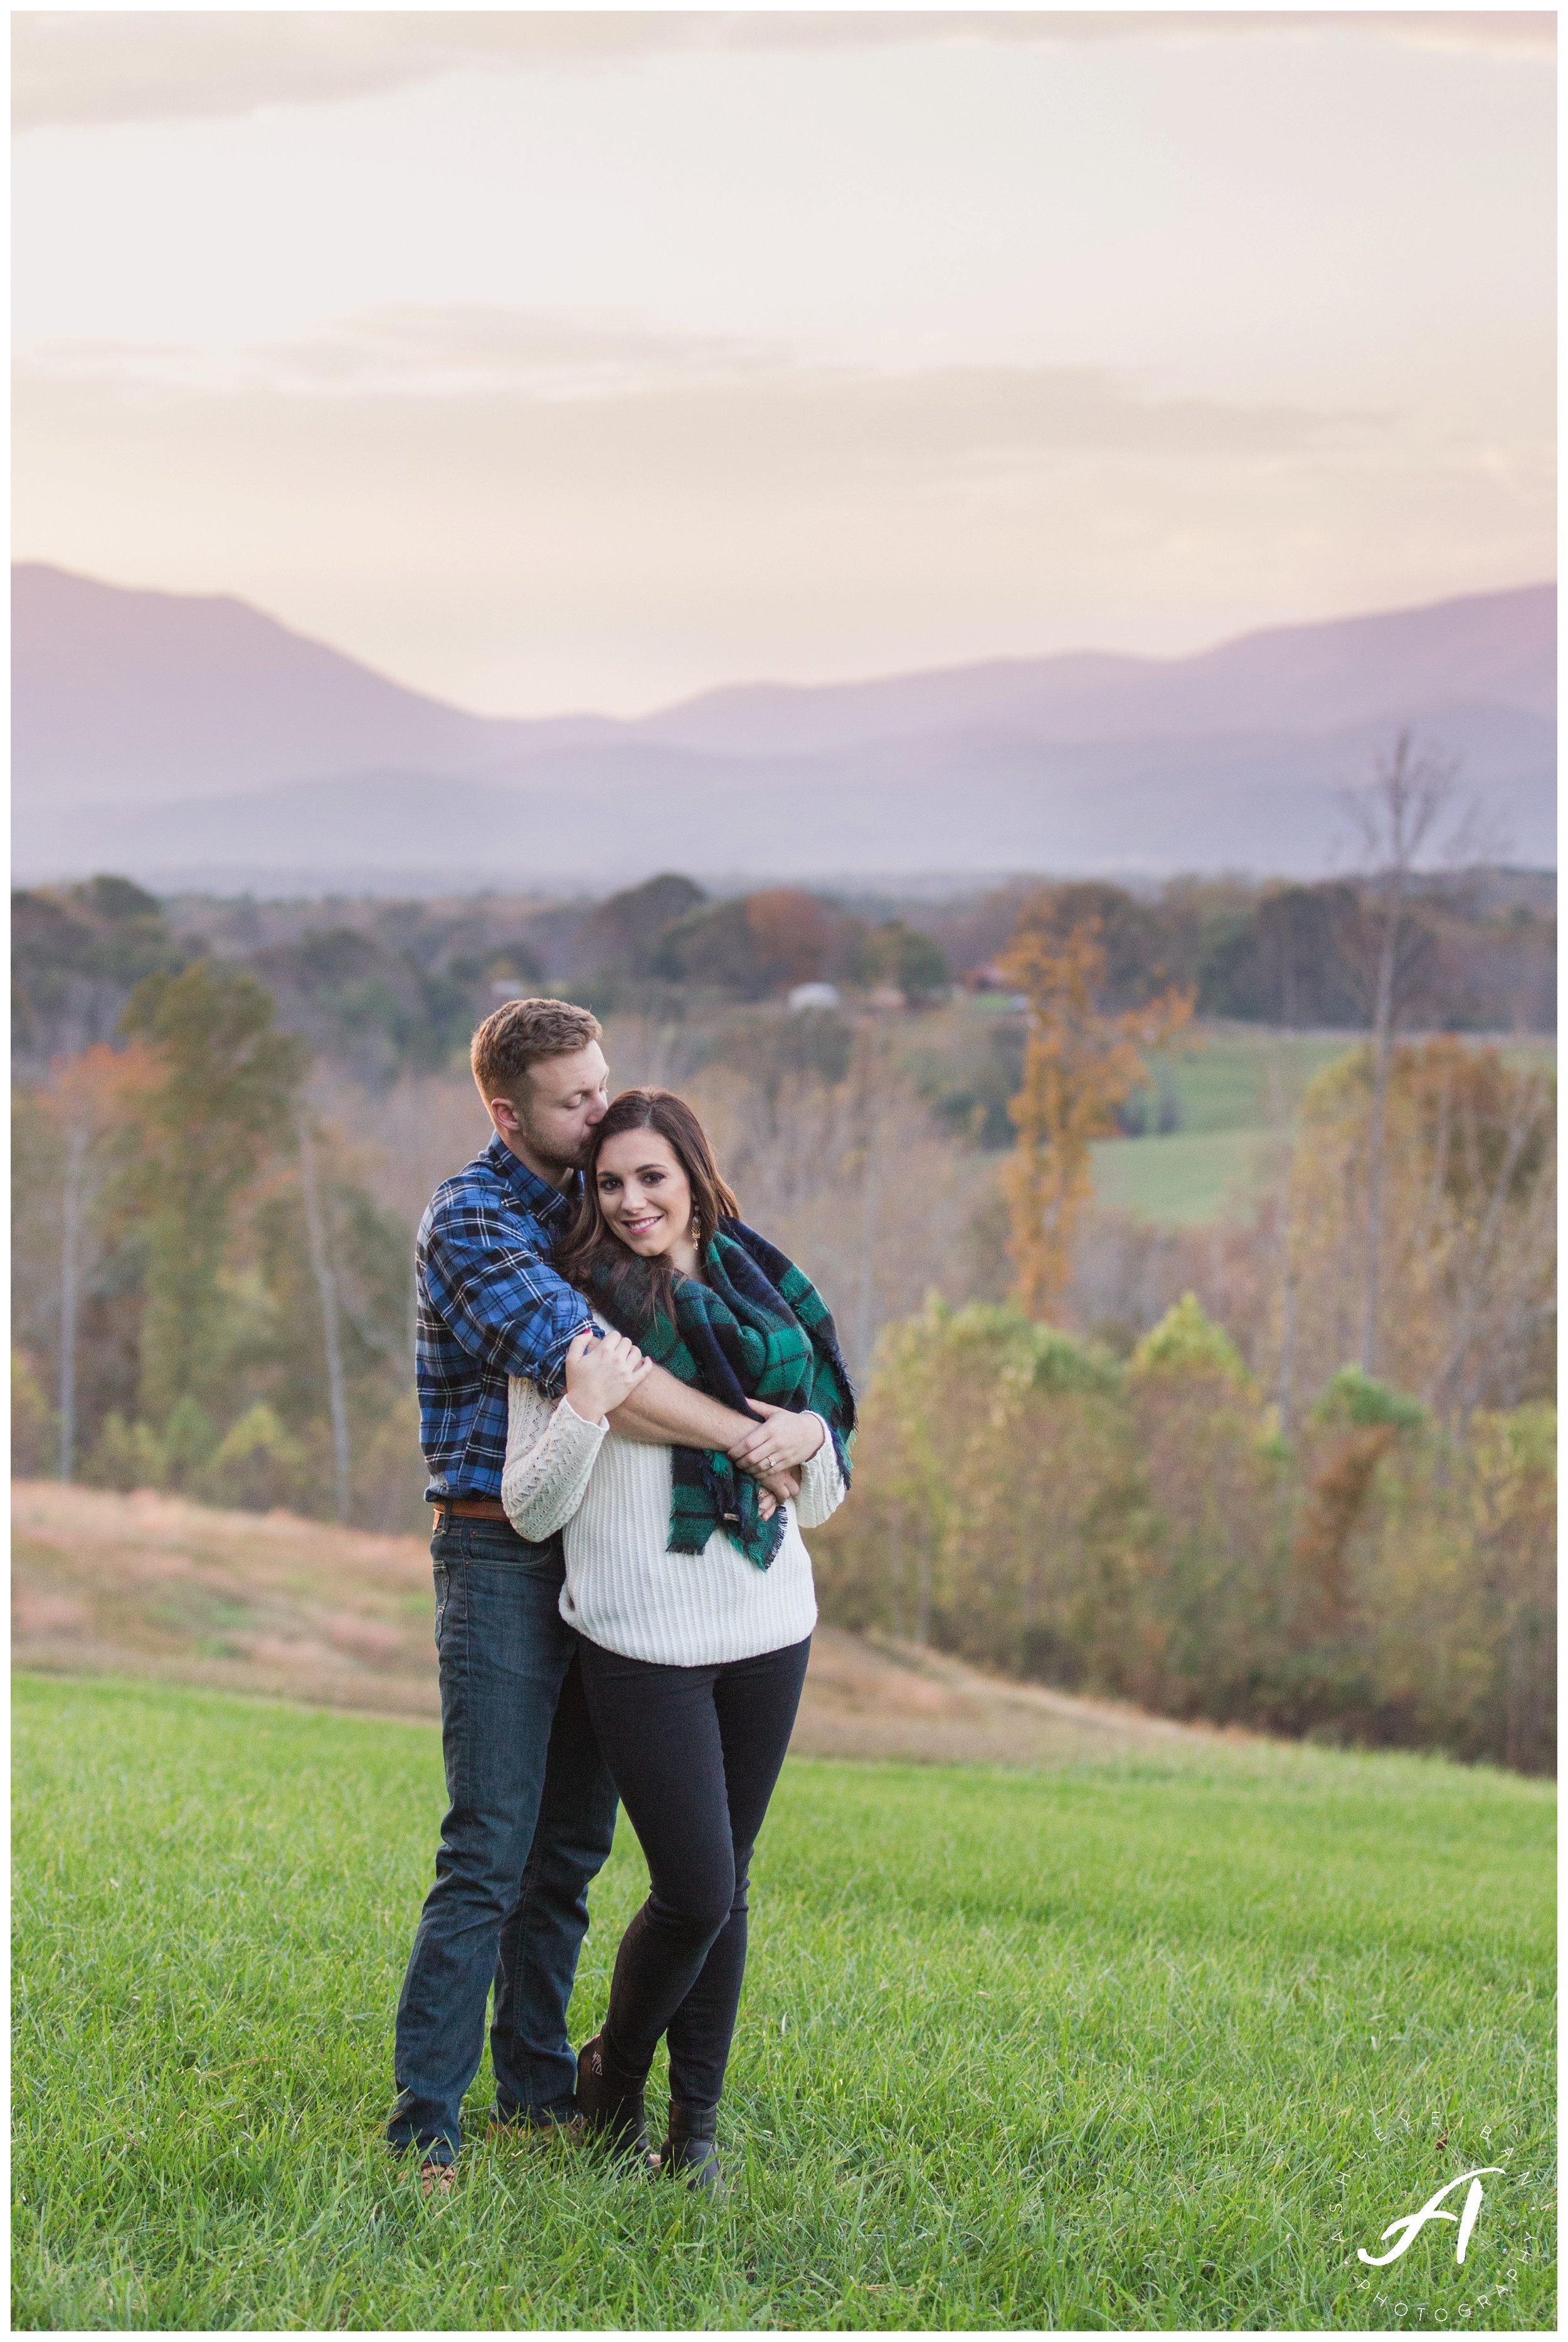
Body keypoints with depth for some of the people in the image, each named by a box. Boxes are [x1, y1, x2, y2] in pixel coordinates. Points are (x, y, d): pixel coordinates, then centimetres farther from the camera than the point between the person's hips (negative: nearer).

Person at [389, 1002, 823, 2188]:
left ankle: (538, 2081, 22)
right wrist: (743, 1435, -22)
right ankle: (424, 2129, -9)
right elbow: (581, 1367, -24)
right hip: (499, 1559, -7)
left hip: (595, 1556, 7)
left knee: (572, 1845, 11)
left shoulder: (588, 1203, 13)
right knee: (490, 1853, -11)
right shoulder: (471, 1221, -12)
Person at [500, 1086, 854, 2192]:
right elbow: (530, 1511, -5)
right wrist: (584, 1413, -20)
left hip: (770, 1638, 4)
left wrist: (814, 1437, -6)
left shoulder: (764, 1302, 9)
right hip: (643, 1641, -4)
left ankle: (697, 2125, 18)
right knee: (695, 1892, -7)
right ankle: (613, 2077, 19)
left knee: (726, 1888, 8)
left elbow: (819, 1508, 15)